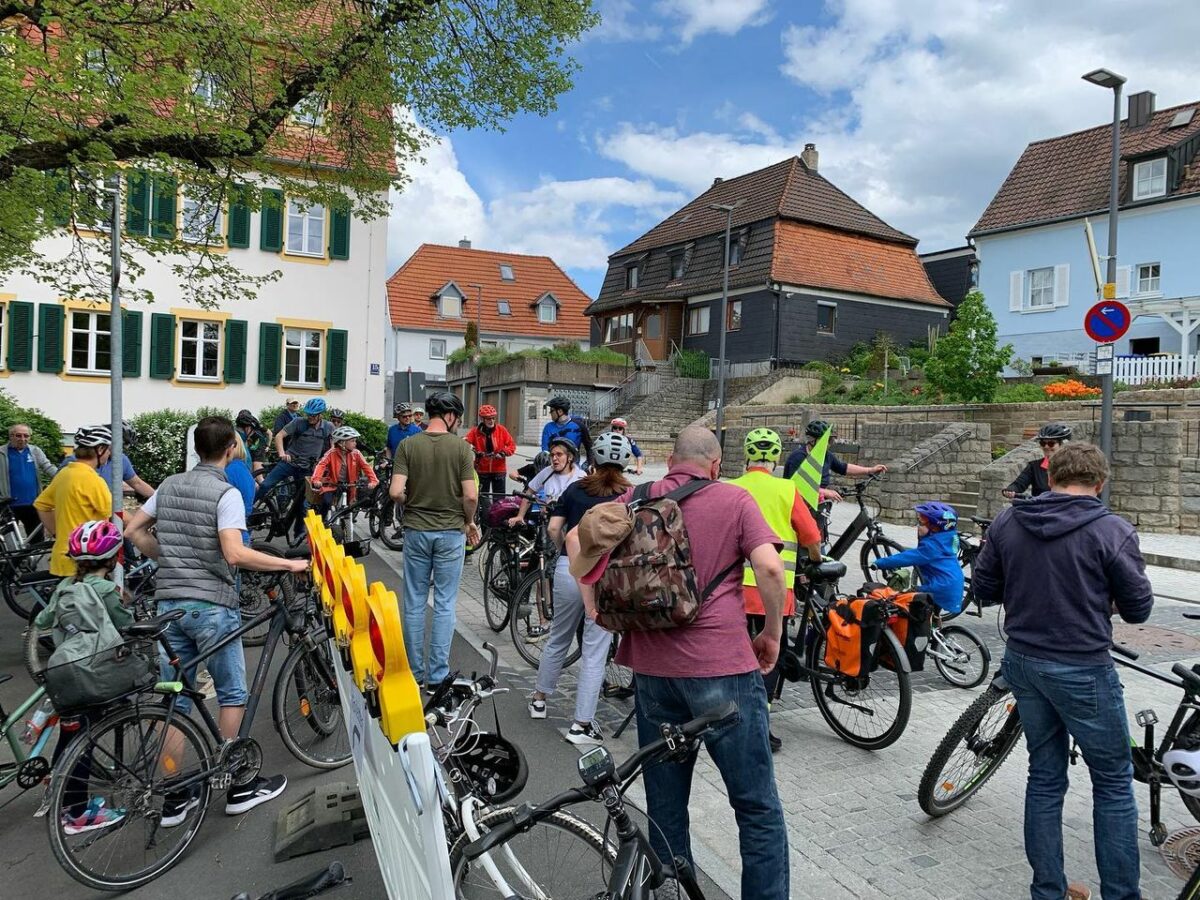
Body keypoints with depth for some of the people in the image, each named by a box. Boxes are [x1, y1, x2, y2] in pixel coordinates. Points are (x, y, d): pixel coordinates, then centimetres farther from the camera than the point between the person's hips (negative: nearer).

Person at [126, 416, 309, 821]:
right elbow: (235, 554, -25)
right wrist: (290, 564, -17)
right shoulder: (226, 493, -14)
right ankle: (239, 787, 17)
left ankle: (173, 797, 19)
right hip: (211, 605, -6)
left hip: (169, 602, 7)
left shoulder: (169, 485, 8)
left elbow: (133, 530, 14)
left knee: (175, 700, 12)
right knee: (232, 695, 8)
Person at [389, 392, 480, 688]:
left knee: (414, 603, 11)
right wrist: (469, 522, 7)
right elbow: (470, 496, -11)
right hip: (450, 532, -2)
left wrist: (412, 502, 10)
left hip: (416, 530, 2)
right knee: (444, 605, 6)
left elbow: (396, 492, -11)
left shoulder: (408, 445, -4)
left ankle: (414, 673, 20)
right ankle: (437, 677, 11)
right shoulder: (461, 447, -8)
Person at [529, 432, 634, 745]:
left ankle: (539, 699, 38)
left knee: (558, 638, 22)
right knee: (595, 651, 5)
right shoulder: (630, 495, -1)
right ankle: (582, 724, 10)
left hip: (569, 568, 3)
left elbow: (553, 528, 3)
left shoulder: (576, 488, 7)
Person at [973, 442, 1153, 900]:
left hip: (1023, 663, 5)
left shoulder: (1007, 522, -2)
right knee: (1113, 782, 13)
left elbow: (983, 588, 4)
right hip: (1082, 670, -5)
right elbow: (1139, 608, -6)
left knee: (1045, 776, 17)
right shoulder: (1113, 531, -14)